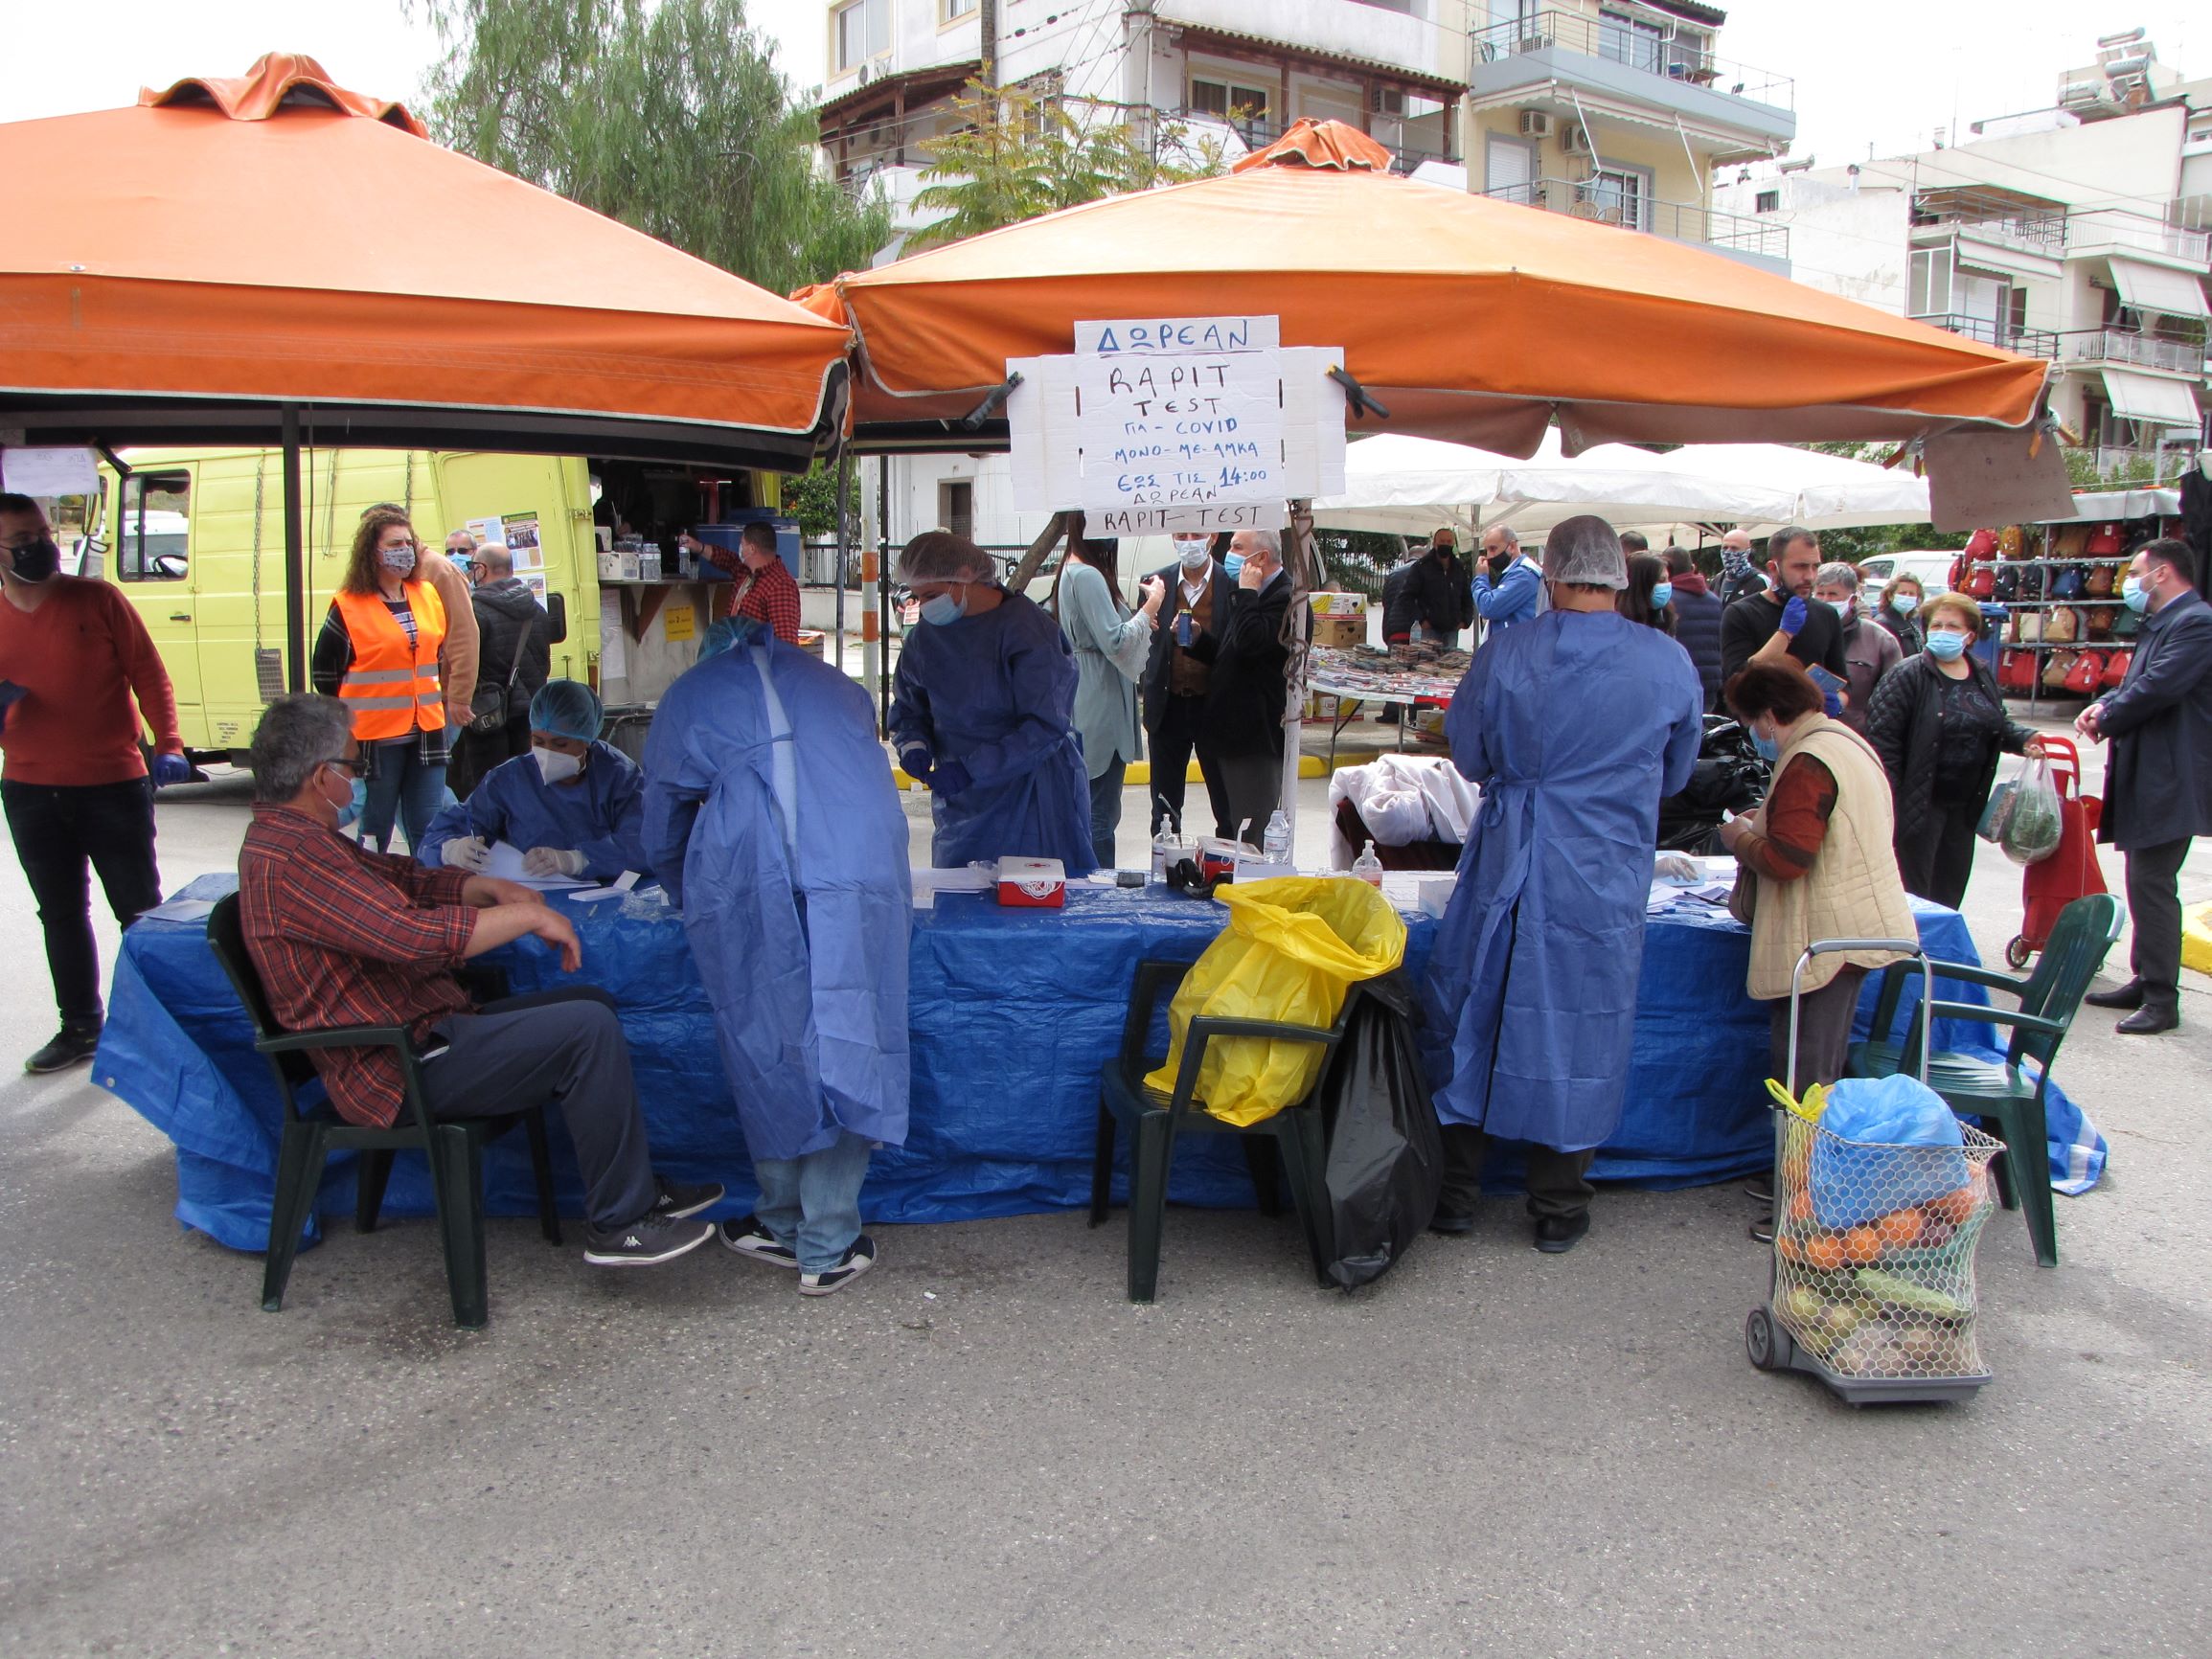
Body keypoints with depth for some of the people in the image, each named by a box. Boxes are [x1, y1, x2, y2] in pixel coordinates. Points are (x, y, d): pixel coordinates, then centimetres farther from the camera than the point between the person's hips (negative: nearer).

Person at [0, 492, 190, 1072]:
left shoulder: (96, 599, -4)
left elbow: (147, 672, -4)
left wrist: (167, 744, -16)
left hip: (114, 785, -3)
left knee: (141, 912, 4)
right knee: (61, 916, 13)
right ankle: (80, 1029, 26)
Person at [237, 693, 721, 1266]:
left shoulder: (289, 835, 15)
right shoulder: (291, 858, -21)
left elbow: (406, 878, 20)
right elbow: (412, 933, -28)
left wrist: (493, 889, 1)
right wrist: (530, 916, -17)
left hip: (426, 1030, 12)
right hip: (399, 1070, -12)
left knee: (594, 1003, 14)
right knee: (588, 1030, -21)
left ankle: (636, 1185, 17)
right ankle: (619, 1223, -11)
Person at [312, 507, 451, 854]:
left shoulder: (428, 596, 9)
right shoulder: (349, 607, -7)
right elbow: (324, 673, 1)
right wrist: (347, 718, 7)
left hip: (426, 732, 5)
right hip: (374, 738, -4)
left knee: (429, 829, 6)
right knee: (376, 829, 5)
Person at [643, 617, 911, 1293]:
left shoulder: (689, 698, 26)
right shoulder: (837, 687, 32)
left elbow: (662, 837, 28)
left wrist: (695, 900, 48)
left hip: (749, 889, -1)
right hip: (862, 876, 1)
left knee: (765, 1051, 12)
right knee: (846, 1049, 5)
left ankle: (785, 1224, 24)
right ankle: (828, 1247, 9)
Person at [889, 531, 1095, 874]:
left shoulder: (1026, 629, -14)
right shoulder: (926, 636, 5)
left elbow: (1046, 727, -19)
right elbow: (907, 708, 17)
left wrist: (972, 769, -24)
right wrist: (913, 745, -6)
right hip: (960, 807, 5)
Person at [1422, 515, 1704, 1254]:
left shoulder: (1503, 655, -8)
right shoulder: (1670, 664, -6)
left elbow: (1469, 757, 3)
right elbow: (1676, 773, 8)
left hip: (1507, 864, 1)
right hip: (1607, 878, 0)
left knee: (1479, 1010, 13)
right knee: (1581, 1026, 10)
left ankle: (1454, 1193, 21)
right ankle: (1557, 1206, 20)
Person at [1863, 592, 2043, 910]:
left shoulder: (1984, 676, 11)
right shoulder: (1908, 676, -10)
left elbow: (1999, 726, 24)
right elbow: (1882, 737, -15)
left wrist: (2025, 739, 2)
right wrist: (1886, 800, -20)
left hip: (1965, 805, 7)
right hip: (1919, 804, -7)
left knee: (1951, 888, 15)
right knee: (1914, 894, -3)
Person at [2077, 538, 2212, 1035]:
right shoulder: (2159, 625, 18)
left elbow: (2158, 688, -24)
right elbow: (2135, 686, 20)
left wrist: (2105, 719, -9)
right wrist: (2104, 707, -2)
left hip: (2170, 781, -11)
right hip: (2146, 776, 11)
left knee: (2153, 887, -9)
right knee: (2144, 886, 16)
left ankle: (2161, 1001, -4)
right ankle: (2146, 981, 26)